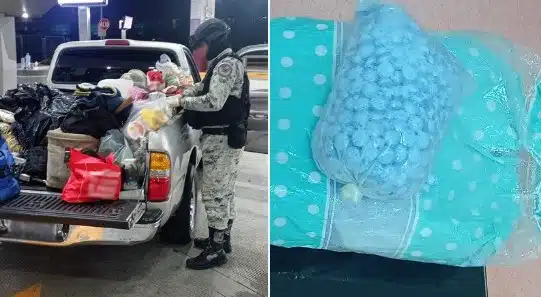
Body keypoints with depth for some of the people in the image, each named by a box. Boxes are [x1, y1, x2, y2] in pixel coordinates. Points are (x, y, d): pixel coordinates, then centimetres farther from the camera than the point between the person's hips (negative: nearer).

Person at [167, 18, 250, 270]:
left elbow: (214, 102, -26)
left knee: (213, 193, -5)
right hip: (228, 136, 11)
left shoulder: (227, 64, -17)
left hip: (222, 138, -11)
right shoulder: (223, 64, 16)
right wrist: (180, 93, 9)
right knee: (224, 191, 18)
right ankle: (222, 238, 30)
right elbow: (202, 88, 25)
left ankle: (216, 250, 2)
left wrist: (181, 102, -17)